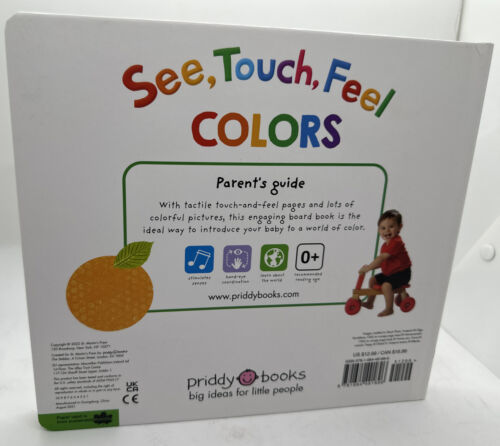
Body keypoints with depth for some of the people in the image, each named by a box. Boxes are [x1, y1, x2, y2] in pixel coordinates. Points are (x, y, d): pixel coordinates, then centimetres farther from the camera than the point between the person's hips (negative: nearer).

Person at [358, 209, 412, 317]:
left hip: (402, 273, -10)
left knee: (386, 285, -28)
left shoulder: (396, 243, -25)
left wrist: (368, 267, -27)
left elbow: (382, 258, -30)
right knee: (373, 279, 12)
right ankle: (370, 302, 24)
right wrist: (370, 266, -3)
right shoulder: (385, 245, 7)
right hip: (389, 273, 10)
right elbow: (383, 262, 11)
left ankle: (389, 309, -11)